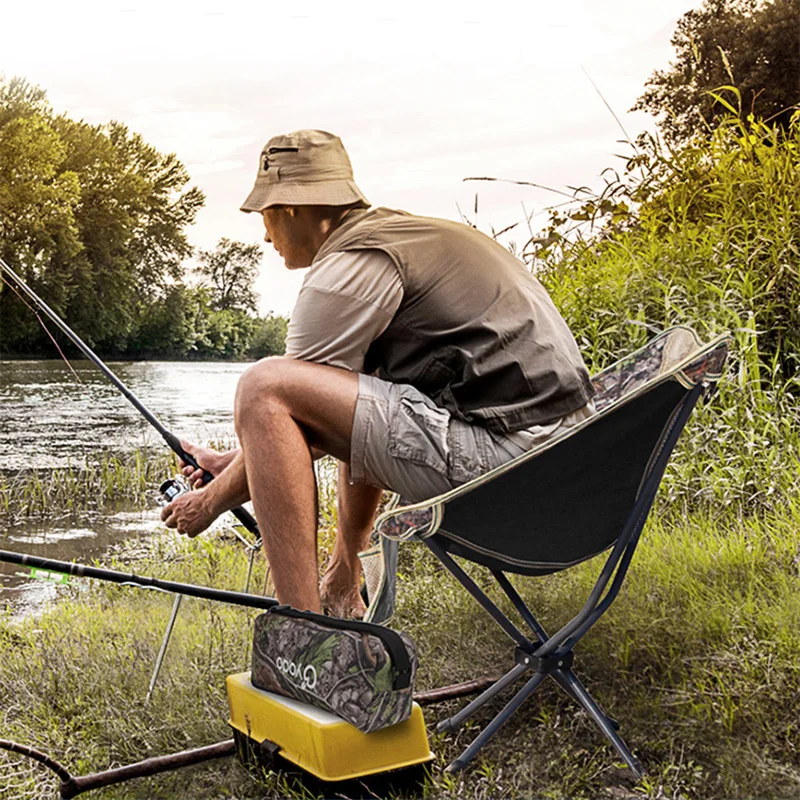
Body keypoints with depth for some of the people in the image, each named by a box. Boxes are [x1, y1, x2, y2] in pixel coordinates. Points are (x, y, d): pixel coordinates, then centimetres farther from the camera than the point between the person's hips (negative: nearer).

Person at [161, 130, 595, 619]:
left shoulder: (352, 266, -9)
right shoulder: (408, 232, 22)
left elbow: (275, 401, -6)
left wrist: (212, 501, 10)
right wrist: (238, 464, 29)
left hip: (504, 456, -11)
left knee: (264, 386, -14)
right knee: (365, 401, 34)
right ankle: (343, 593, 37)